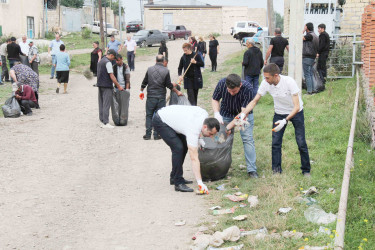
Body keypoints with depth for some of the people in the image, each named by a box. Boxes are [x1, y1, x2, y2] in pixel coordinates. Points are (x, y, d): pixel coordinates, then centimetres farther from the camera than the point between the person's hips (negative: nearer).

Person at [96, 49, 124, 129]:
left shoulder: (100, 61, 15)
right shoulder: (108, 62, -14)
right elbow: (111, 76, -16)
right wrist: (118, 86, -10)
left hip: (100, 85, 9)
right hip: (107, 86, -9)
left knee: (101, 104, 11)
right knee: (106, 105, -7)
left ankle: (102, 122, 15)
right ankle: (105, 123, -7)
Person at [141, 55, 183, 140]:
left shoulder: (150, 69, -1)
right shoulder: (166, 71, -6)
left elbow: (144, 82, 7)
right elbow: (169, 85, -3)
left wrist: (141, 91, 24)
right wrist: (177, 92, 11)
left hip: (151, 96, 1)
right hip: (161, 97, -1)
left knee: (149, 115, 8)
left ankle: (148, 134, 5)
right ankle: (156, 135, 5)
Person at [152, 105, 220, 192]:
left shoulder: (205, 115, -11)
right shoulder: (193, 131, -32)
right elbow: (194, 159, -32)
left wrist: (199, 140, 5)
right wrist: (200, 182, -33)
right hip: (160, 121, -10)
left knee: (184, 146, 9)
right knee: (178, 148, -20)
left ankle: (174, 177, 18)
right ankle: (178, 183, -15)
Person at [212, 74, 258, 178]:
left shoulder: (247, 88, -34)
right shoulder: (222, 83, -26)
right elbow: (215, 99, -7)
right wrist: (216, 113, -26)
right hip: (226, 114, 2)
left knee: (248, 139, -11)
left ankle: (252, 170, -6)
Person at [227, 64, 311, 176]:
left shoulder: (289, 82, -32)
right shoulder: (265, 83, -20)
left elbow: (297, 107, -30)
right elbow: (254, 101, -7)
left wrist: (285, 120, -42)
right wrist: (243, 114, -20)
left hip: (296, 112, -3)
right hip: (279, 113, 4)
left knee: (301, 143, -4)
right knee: (275, 143, -4)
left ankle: (306, 170, 13)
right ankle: (276, 170, 7)